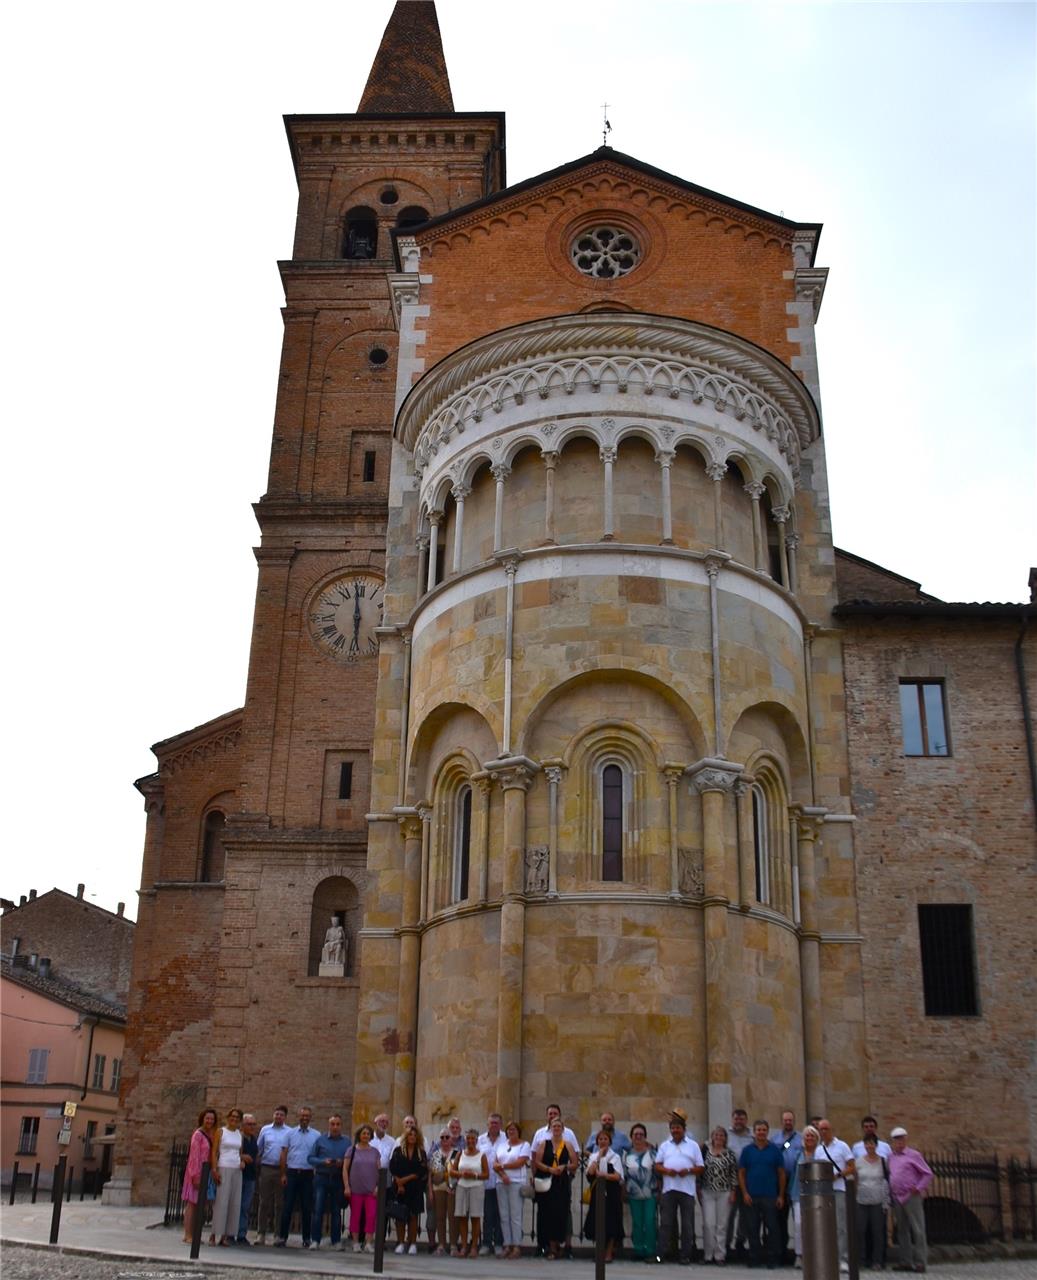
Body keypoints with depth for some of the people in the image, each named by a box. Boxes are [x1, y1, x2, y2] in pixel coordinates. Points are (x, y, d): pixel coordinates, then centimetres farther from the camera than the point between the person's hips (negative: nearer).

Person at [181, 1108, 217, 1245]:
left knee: (199, 1205, 9)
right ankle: (188, 1235, -2)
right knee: (192, 1204, -5)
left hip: (205, 1173, 8)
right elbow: (194, 1156, -14)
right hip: (196, 1172, -8)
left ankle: (194, 1235, 14)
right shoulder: (198, 1134, -10)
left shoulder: (210, 1135, 13)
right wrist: (195, 1175, -17)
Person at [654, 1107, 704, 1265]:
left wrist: (688, 1170, -14)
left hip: (687, 1189, -1)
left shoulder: (693, 1145, 8)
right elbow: (657, 1166, 11)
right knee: (666, 1222, 0)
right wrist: (666, 1170, -10)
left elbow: (700, 1168, 5)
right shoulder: (664, 1145, 14)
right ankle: (662, 1252, 3)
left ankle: (686, 1255, 7)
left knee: (687, 1224, 1)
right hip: (668, 1189, 1)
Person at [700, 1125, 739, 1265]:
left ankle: (720, 1255, 10)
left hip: (724, 1193, 0)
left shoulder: (730, 1154, 3)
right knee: (708, 1224, -4)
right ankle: (708, 1255, 6)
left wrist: (733, 1192, -3)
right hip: (707, 1192, 0)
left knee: (722, 1225, 3)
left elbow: (734, 1174, 2)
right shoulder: (705, 1152, 3)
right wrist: (699, 1191, 2)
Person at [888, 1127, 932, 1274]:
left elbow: (928, 1174, -2)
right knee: (902, 1231, 8)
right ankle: (906, 1262, 13)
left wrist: (919, 1189, -8)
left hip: (911, 1197, -5)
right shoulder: (890, 1157, 12)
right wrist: (889, 1193, 9)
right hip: (897, 1198, 5)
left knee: (917, 1230, -5)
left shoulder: (913, 1155, -2)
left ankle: (920, 1262, -3)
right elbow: (888, 1175, 20)